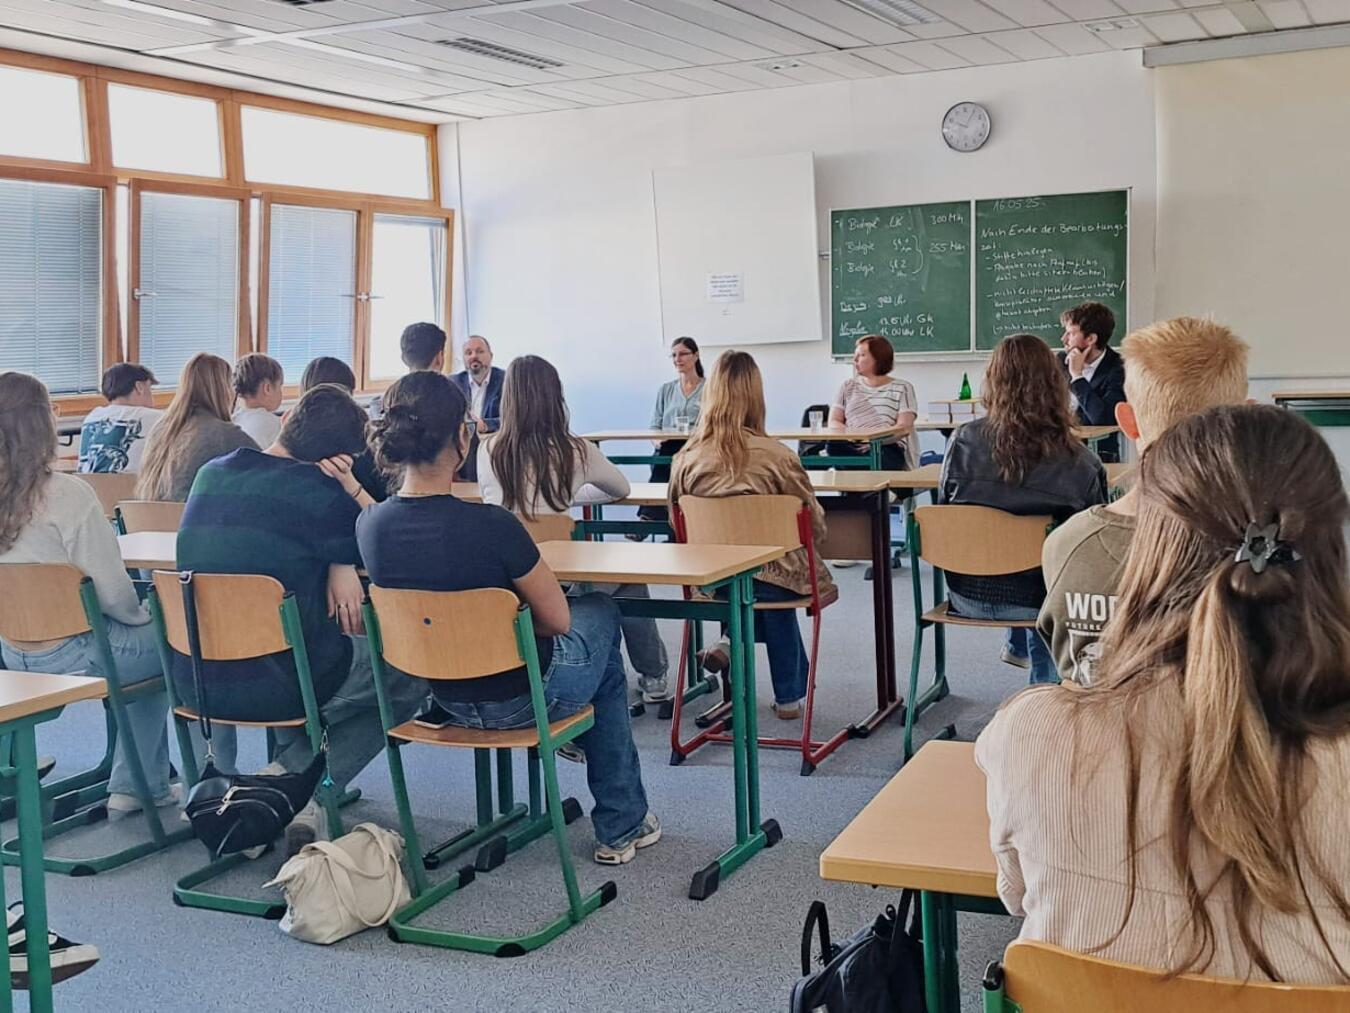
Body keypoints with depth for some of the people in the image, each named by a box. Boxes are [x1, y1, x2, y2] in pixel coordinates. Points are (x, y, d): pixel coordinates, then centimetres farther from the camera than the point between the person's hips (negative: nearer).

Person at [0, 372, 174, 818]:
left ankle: (148, 785, 33)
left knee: (149, 644, 28)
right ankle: (132, 786, 25)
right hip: (70, 656, -7)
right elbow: (111, 591, -21)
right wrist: (140, 616, 2)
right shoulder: (67, 495, -24)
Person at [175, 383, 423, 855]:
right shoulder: (322, 493, -14)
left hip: (195, 678, 7)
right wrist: (351, 487, -3)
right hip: (274, 683, -7)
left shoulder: (210, 474, 6)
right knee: (411, 673, 14)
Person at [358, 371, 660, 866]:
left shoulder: (370, 525, -12)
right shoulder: (492, 526, -31)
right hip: (521, 699, -6)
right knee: (601, 613, 28)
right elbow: (557, 621, -14)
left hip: (445, 695, 6)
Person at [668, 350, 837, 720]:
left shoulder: (686, 458, -8)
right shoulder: (776, 456, -16)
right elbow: (814, 525, -5)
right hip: (773, 577, -3)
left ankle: (732, 641, 12)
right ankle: (788, 696, 30)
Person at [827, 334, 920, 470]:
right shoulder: (848, 386, 22)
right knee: (833, 445, -35)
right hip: (852, 446, 3)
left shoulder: (902, 388, 12)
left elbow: (904, 427, -1)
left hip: (888, 447, -3)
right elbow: (834, 422, 14)